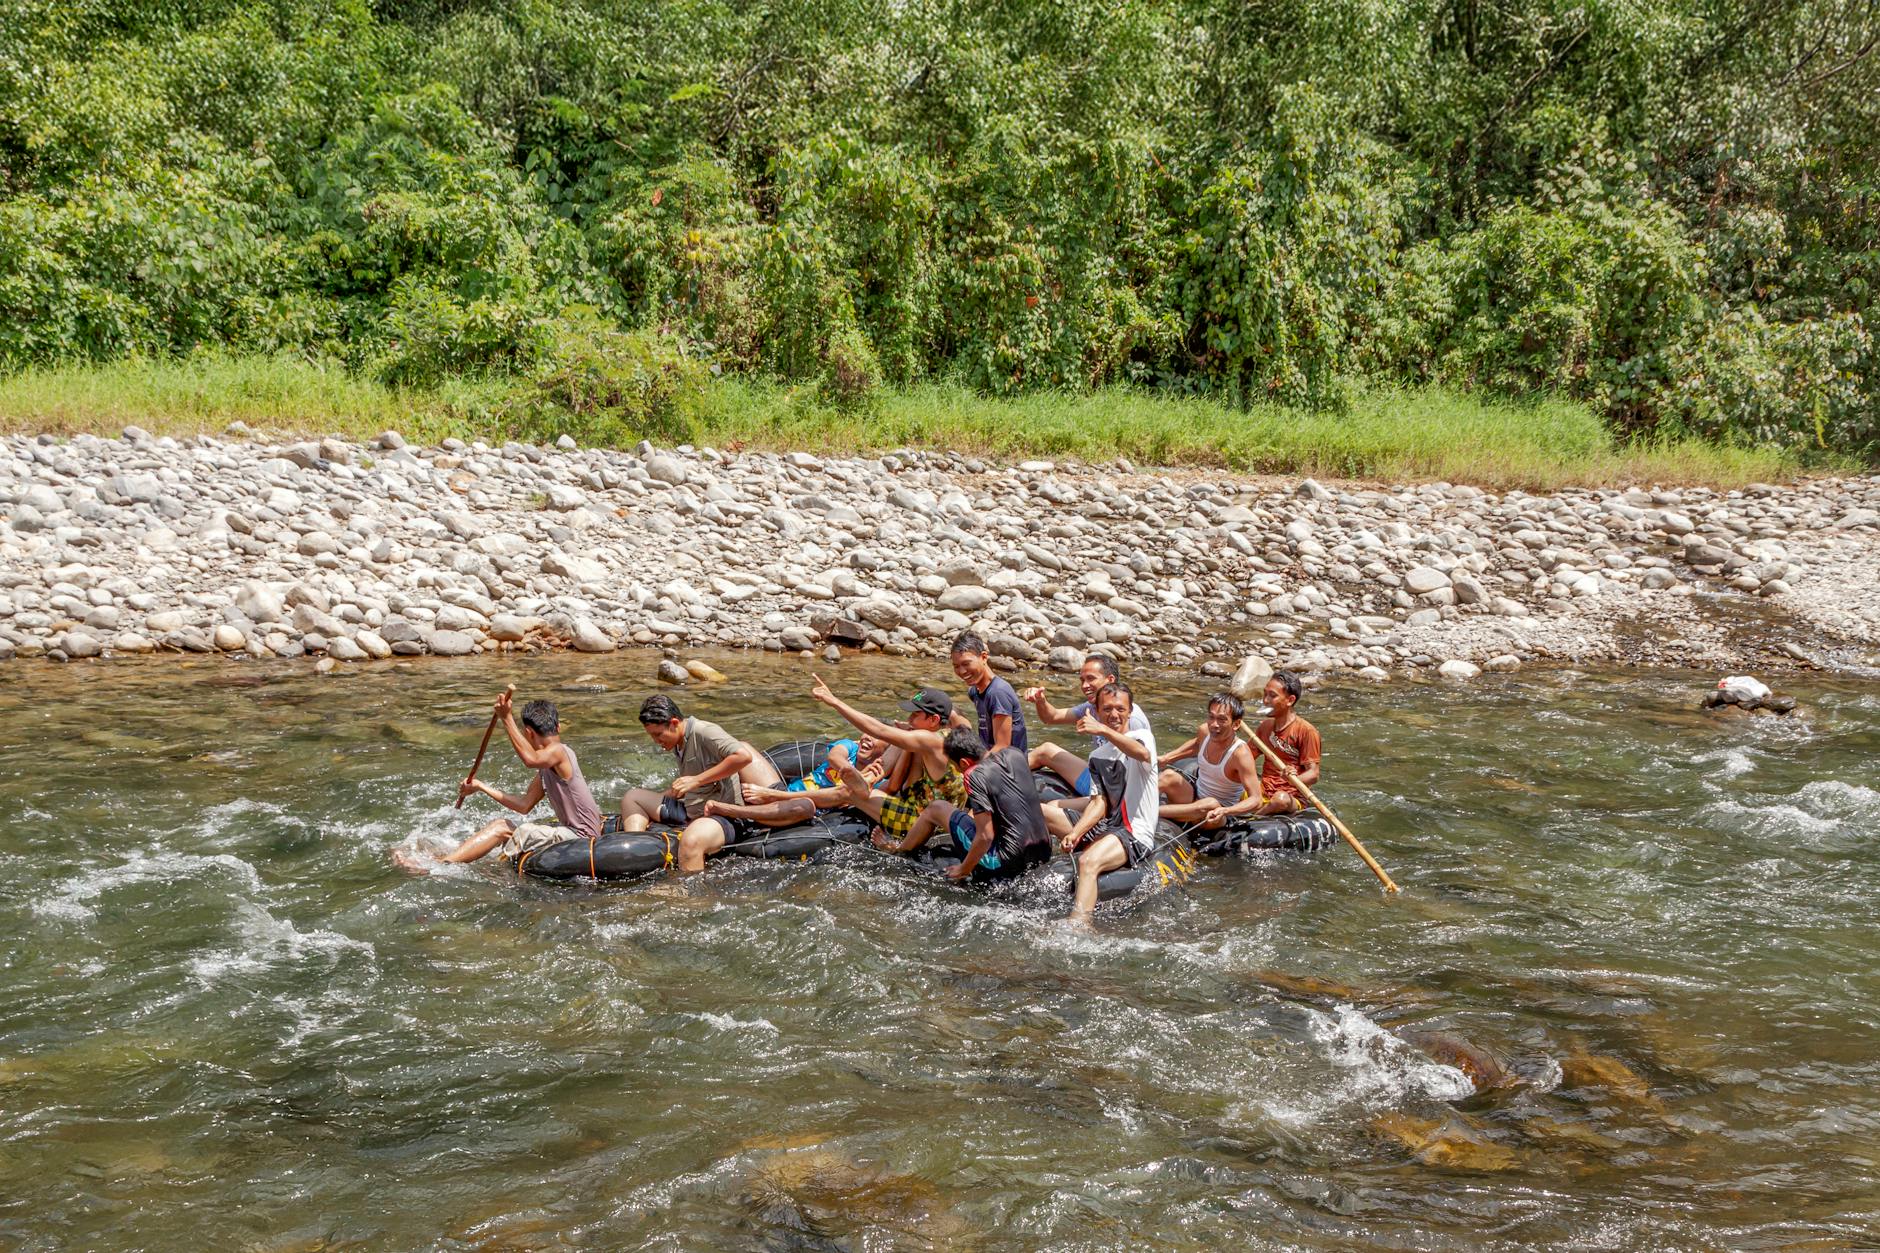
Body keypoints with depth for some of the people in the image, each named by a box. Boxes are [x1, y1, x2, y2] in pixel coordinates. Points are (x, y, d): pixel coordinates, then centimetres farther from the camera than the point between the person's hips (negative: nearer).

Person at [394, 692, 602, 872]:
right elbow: (524, 805, 18)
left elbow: (530, 759, -35)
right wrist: (482, 787, 23)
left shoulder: (559, 752, -13)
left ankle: (440, 864, -17)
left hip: (581, 837, -9)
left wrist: (507, 719, -33)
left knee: (503, 830, -15)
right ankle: (443, 855, 2)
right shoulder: (546, 768, 17)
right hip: (570, 832, 9)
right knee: (499, 824, 8)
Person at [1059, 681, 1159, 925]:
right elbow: (1099, 804, 6)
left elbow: (1142, 753, -29)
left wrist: (1103, 730, -43)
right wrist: (1075, 833, -12)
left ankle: (1077, 927, -46)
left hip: (1137, 834, -8)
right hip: (1107, 826, 8)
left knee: (1088, 861, -33)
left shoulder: (1143, 737, -2)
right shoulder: (1097, 756, 17)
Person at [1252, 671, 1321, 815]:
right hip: (1263, 794, 5)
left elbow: (1313, 774, -12)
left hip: (1293, 799, -5)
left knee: (1281, 799, -40)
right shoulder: (1265, 725, 14)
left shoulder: (1306, 731, -7)